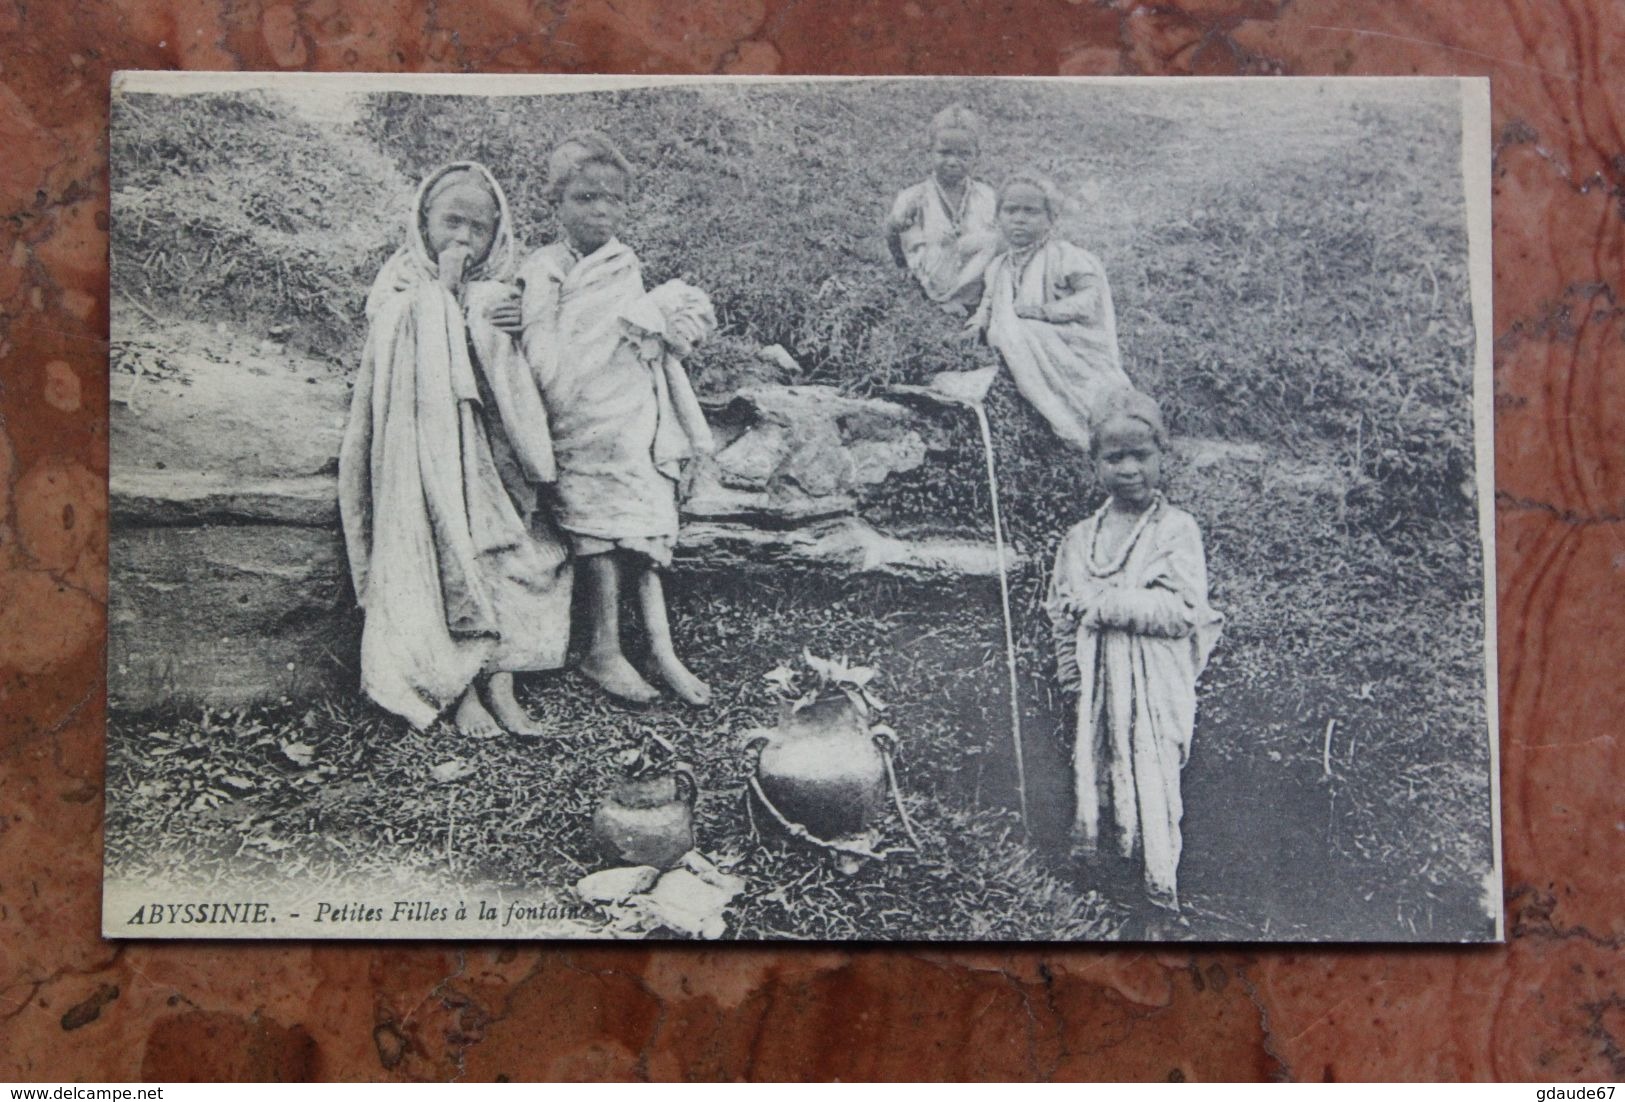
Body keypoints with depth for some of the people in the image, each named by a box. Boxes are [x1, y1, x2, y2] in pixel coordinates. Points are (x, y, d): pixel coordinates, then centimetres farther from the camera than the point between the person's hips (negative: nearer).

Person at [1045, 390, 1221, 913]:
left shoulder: (1177, 529, -6)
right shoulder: (1080, 537, 8)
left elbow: (1183, 611, -17)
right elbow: (1061, 615, 14)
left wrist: (1101, 602, -16)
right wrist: (1071, 679, 4)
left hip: (1155, 691, -4)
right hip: (1098, 689, 4)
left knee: (1152, 785, 1)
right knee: (1094, 770, 10)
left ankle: (1160, 886, 14)